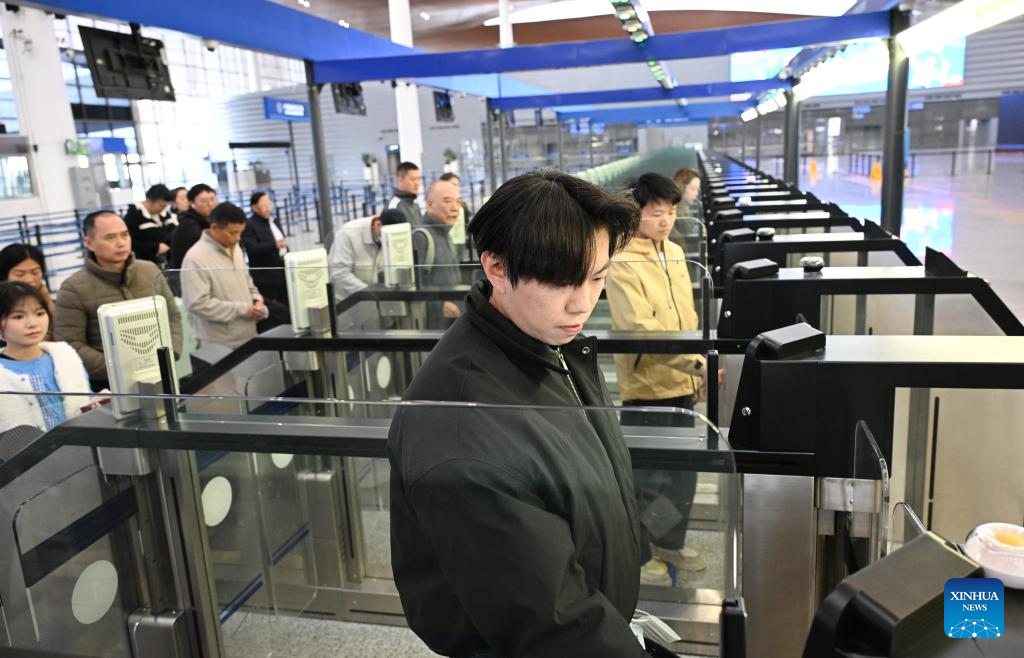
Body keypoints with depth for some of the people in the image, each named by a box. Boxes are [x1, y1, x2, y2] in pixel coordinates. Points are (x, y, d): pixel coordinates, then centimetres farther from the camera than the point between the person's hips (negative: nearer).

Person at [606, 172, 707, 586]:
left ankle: (670, 543, 37)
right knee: (649, 477, 4)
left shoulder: (675, 253, 8)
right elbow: (641, 330, -26)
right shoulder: (622, 264, -17)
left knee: (683, 471, 18)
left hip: (681, 383, 8)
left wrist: (696, 372, 15)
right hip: (646, 386, -7)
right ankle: (639, 555, 22)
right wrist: (698, 362, -33)